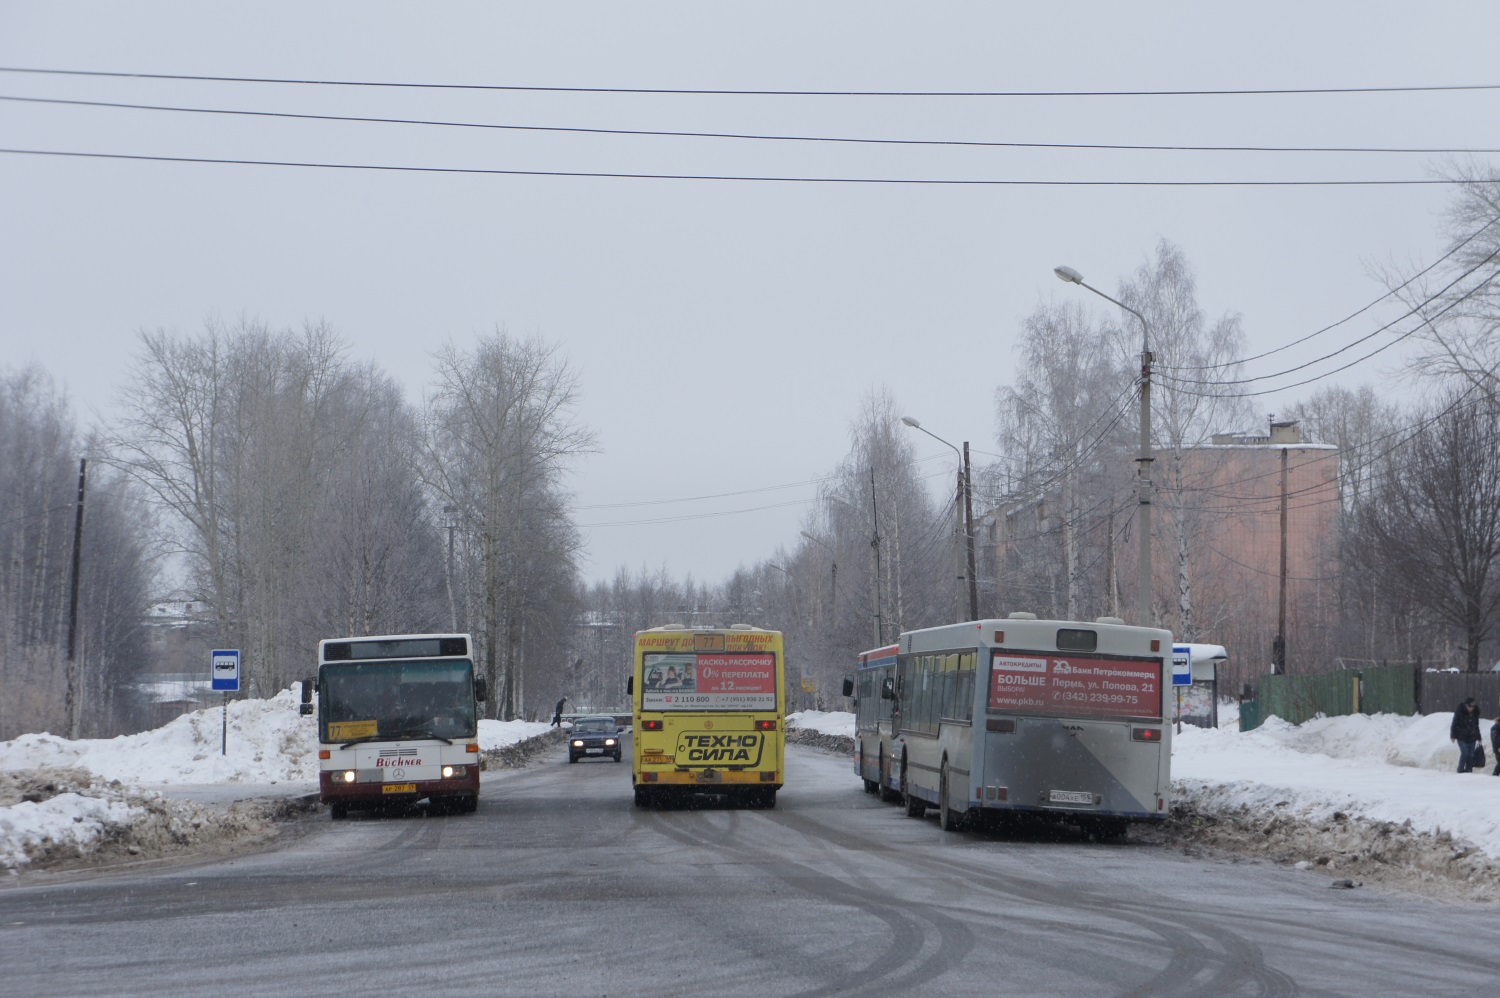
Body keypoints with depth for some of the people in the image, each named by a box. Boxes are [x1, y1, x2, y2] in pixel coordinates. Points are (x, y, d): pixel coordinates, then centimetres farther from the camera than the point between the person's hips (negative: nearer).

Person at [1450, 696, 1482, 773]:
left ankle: (1469, 771, 8)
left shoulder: (1475, 713, 8)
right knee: (1464, 753, -15)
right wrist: (1453, 736, -9)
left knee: (1470, 755, 2)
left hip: (1472, 738, 5)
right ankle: (1460, 770, -5)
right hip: (1462, 737, -5)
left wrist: (1478, 737, 19)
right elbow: (1454, 724, -4)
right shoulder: (1459, 712, -8)